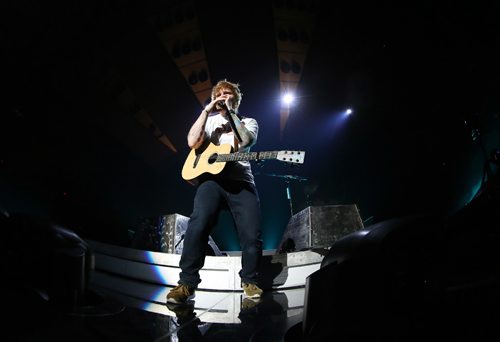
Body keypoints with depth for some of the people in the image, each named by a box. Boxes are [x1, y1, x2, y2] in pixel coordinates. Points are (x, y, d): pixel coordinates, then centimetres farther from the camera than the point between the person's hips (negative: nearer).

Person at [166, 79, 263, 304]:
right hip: (211, 178, 0)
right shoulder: (209, 121, 23)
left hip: (241, 181, 1)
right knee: (199, 223, -29)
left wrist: (230, 112, 0)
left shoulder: (248, 122, 20)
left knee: (252, 235, -16)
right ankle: (186, 284, -20)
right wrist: (207, 110, 3)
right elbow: (193, 142, 2)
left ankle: (250, 281, 9)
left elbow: (245, 140, -5)